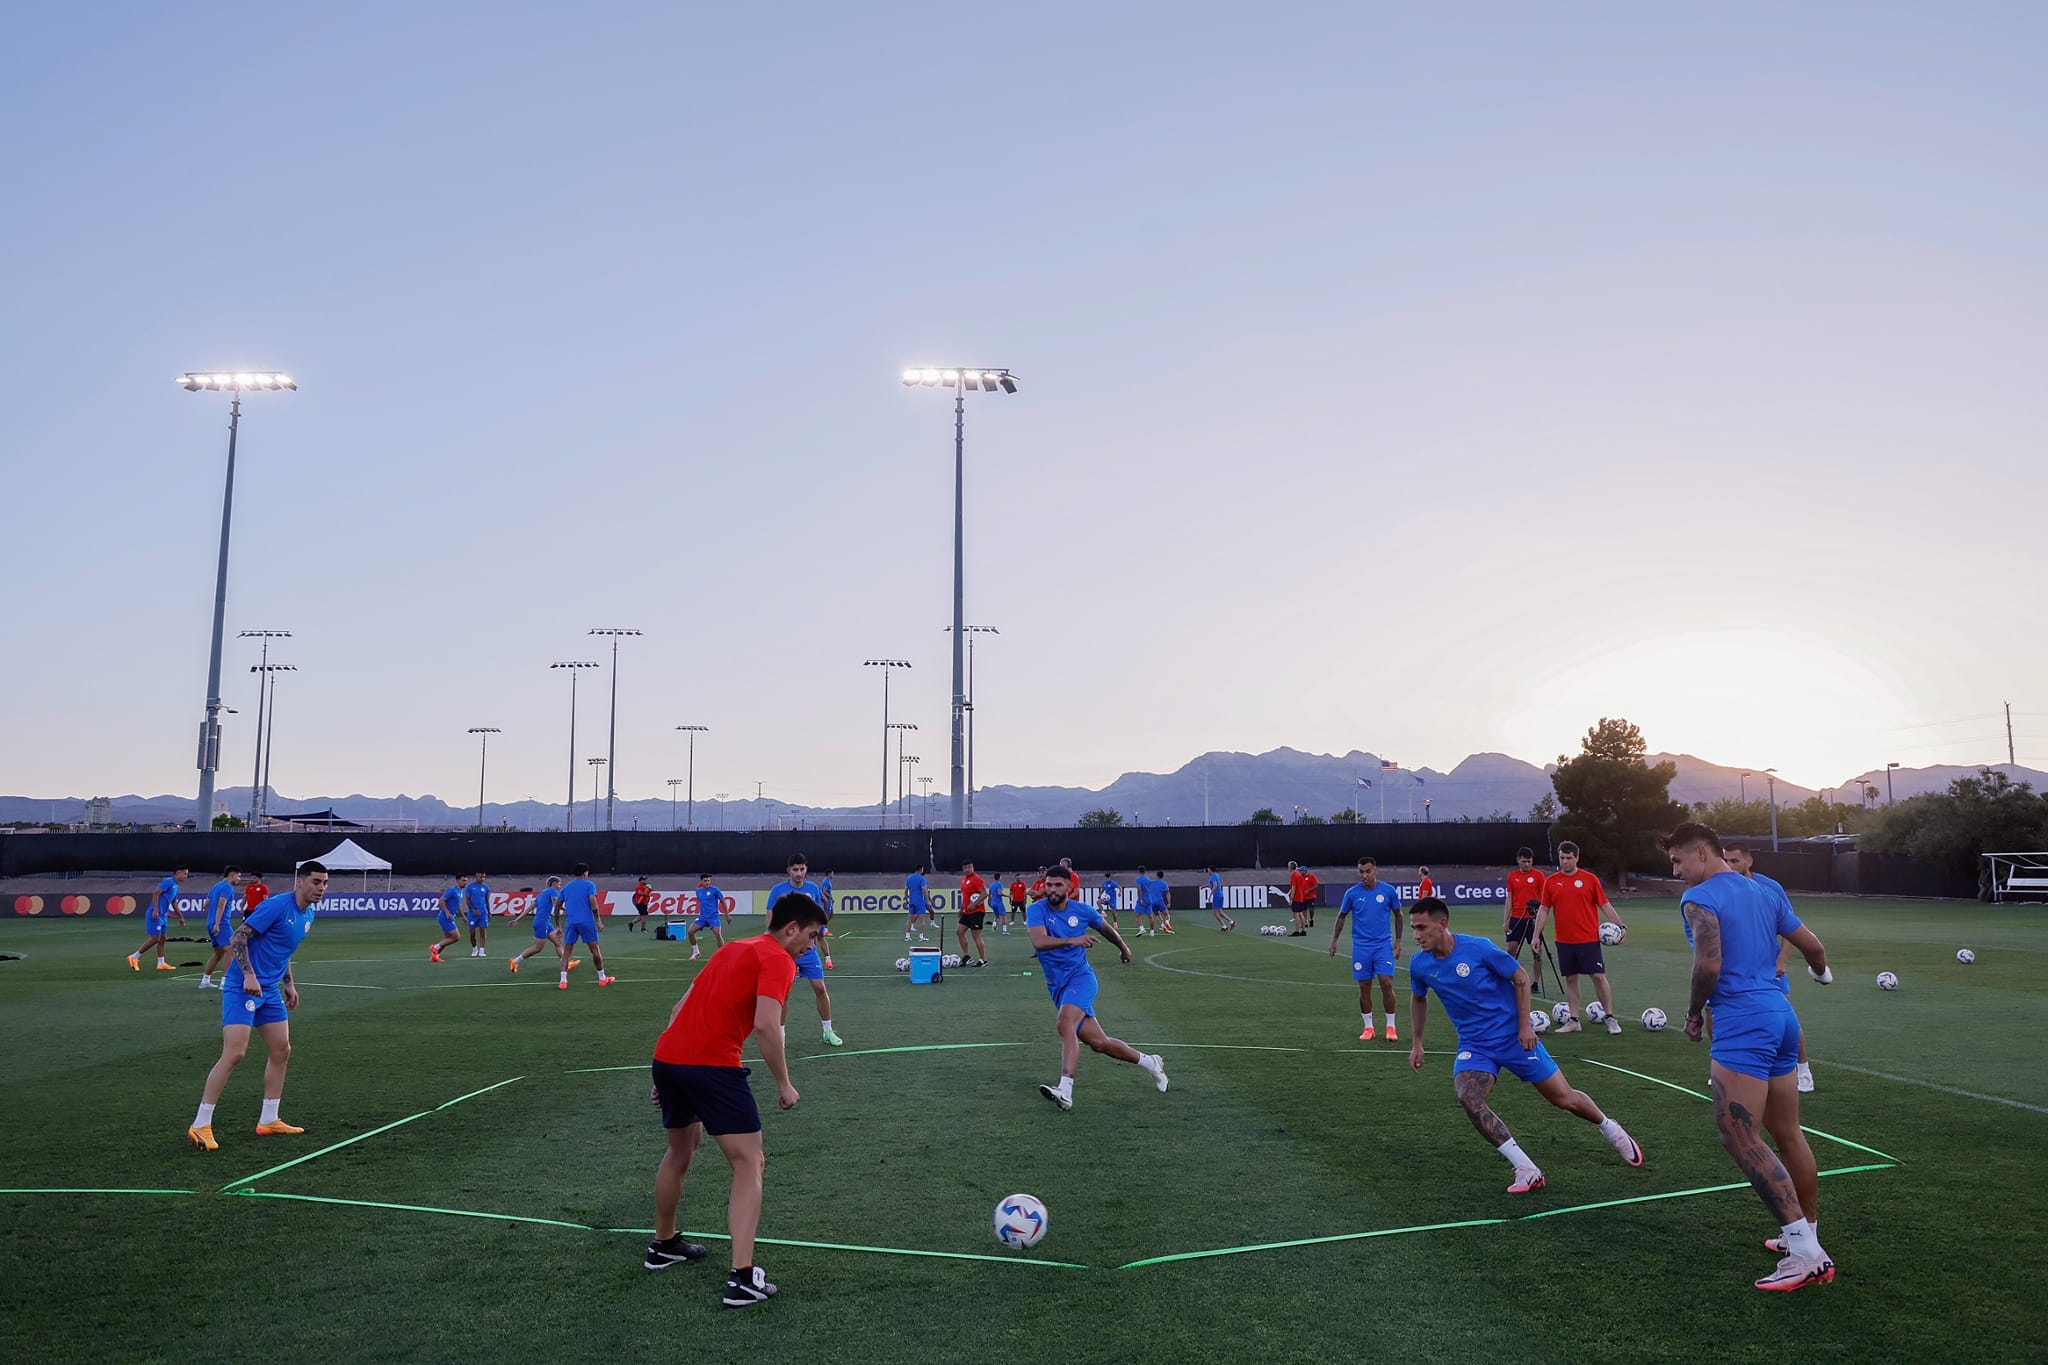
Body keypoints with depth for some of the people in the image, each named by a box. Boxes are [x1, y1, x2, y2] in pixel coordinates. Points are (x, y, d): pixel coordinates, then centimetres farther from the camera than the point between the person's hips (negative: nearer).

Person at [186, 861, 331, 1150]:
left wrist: (289, 984, 21)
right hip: (242, 989, -9)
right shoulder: (276, 906, -18)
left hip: (269, 992, 9)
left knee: (281, 1052, 10)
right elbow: (238, 938, -19)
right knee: (234, 1054, -14)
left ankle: (268, 1121, 20)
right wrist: (249, 975, -27)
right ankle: (200, 1126, -5)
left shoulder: (308, 916, 10)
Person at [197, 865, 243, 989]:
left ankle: (205, 981, 20)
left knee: (219, 953, 18)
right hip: (221, 923, -10)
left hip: (211, 923, 10)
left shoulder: (216, 885, 20)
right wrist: (217, 924, -25)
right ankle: (224, 982, -20)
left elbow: (206, 905, 23)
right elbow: (221, 905, -20)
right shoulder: (227, 887, -9)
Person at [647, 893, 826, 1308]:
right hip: (712, 1067, -8)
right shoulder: (778, 960, -3)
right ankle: (742, 1278, -7)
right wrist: (784, 1084, -7)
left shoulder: (734, 948, 22)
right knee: (750, 1165, 0)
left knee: (679, 1152, 29)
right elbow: (766, 1025, -18)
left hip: (666, 1056, 9)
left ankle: (662, 1246, 45)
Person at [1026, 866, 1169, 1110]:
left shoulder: (1082, 911, -1)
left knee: (1064, 1024, -30)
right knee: (1098, 1042, 5)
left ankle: (1065, 1091, -36)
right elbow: (1039, 941, -25)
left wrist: (1123, 947, 30)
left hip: (1080, 976, -2)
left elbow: (1106, 928, 20)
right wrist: (1072, 940, -37)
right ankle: (1149, 1062, 27)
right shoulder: (1037, 910, -6)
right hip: (1056, 986, 2)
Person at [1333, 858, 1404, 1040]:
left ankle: (1391, 1027, 5)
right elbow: (1341, 917, 10)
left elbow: (1398, 915, 9)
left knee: (1386, 984, -8)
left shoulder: (1388, 890, -4)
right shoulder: (1352, 893, -3)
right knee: (1364, 987, 4)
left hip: (1383, 945, -1)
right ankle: (1368, 1027, 15)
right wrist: (1334, 940, 6)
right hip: (1361, 946, 1)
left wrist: (1398, 940, 6)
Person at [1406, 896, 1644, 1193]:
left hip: (1514, 1036, -3)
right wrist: (1416, 1043, 11)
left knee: (1564, 1098, 6)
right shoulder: (1420, 965, -8)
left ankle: (1612, 1131, 40)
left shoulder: (1477, 948, -21)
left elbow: (1520, 977, -8)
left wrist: (1525, 1025, -11)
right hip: (1474, 1045, 3)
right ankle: (1527, 1171, -15)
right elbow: (1418, 998, 14)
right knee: (1468, 1097, -25)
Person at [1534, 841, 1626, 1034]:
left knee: (1599, 976, -3)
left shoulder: (1590, 879, -1)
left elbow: (1605, 905, 1)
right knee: (1570, 979, 7)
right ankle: (1573, 1021, 14)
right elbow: (1543, 909, 8)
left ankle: (1611, 1019, 7)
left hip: (1589, 939, -2)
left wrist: (1621, 926, -8)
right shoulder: (1550, 881, 4)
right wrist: (1536, 935, 4)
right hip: (1564, 941, 2)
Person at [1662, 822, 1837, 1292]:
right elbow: (1813, 947, 20)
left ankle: (1805, 1253, -13)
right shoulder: (1765, 893, 15)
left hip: (1742, 1023, -9)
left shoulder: (1698, 898, -9)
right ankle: (1807, 1239, 24)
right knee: (1788, 1134, 16)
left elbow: (1708, 964, -19)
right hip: (1781, 1015, 9)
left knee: (1740, 1138, -9)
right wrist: (1821, 971, 43)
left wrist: (1695, 1011, -3)